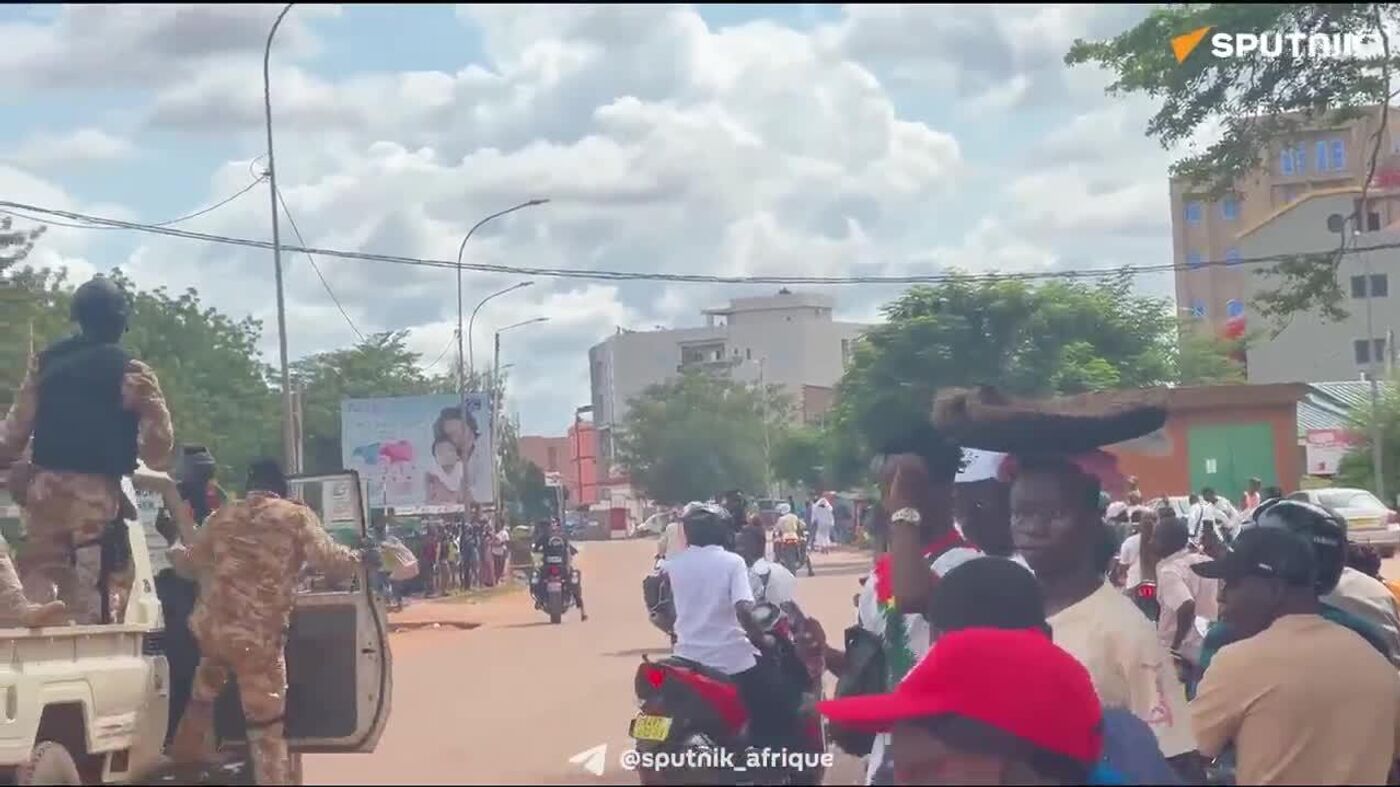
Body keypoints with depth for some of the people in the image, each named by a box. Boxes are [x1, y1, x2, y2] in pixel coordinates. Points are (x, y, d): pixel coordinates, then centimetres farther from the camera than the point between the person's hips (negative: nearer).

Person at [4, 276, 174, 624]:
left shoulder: (44, 362, 9)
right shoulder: (132, 373, -3)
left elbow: (15, 433, 9)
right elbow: (158, 454, -4)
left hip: (45, 488, 4)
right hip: (97, 494, -3)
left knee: (37, 595, 12)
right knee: (88, 602, -1)